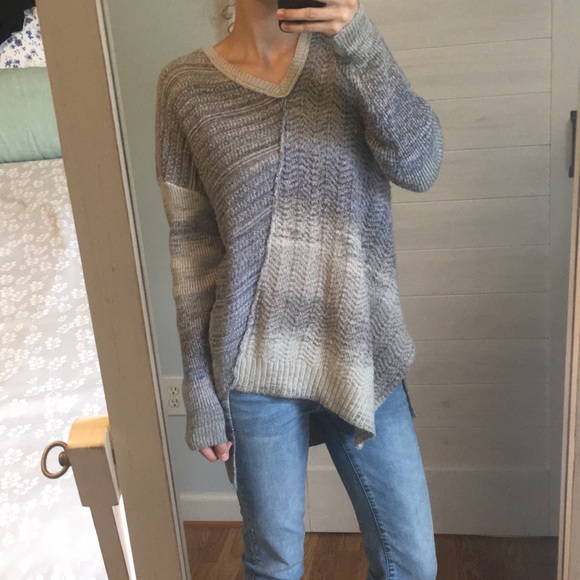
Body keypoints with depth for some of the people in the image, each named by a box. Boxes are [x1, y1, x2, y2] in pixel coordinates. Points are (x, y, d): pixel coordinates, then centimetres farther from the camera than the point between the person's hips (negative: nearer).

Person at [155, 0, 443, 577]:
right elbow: (190, 248, -2)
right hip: (255, 373, -1)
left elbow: (419, 166, -12)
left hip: (361, 357, 2)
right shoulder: (185, 84, -2)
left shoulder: (345, 55, 3)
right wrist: (200, 389, -1)